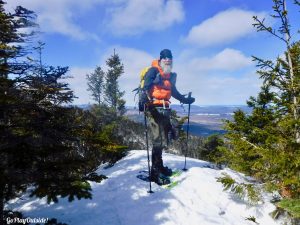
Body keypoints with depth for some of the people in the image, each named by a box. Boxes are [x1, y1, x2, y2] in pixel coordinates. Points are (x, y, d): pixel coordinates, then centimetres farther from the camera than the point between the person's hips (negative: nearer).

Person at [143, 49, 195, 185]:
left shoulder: (171, 75, 22)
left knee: (163, 139, 10)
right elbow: (146, 84, -19)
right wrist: (146, 96, -39)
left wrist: (184, 100, 42)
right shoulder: (153, 71, -1)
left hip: (165, 109, 7)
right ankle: (155, 173, -1)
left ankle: (159, 166, 25)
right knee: (158, 140, -9)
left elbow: (173, 92, 35)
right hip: (154, 108, -7)